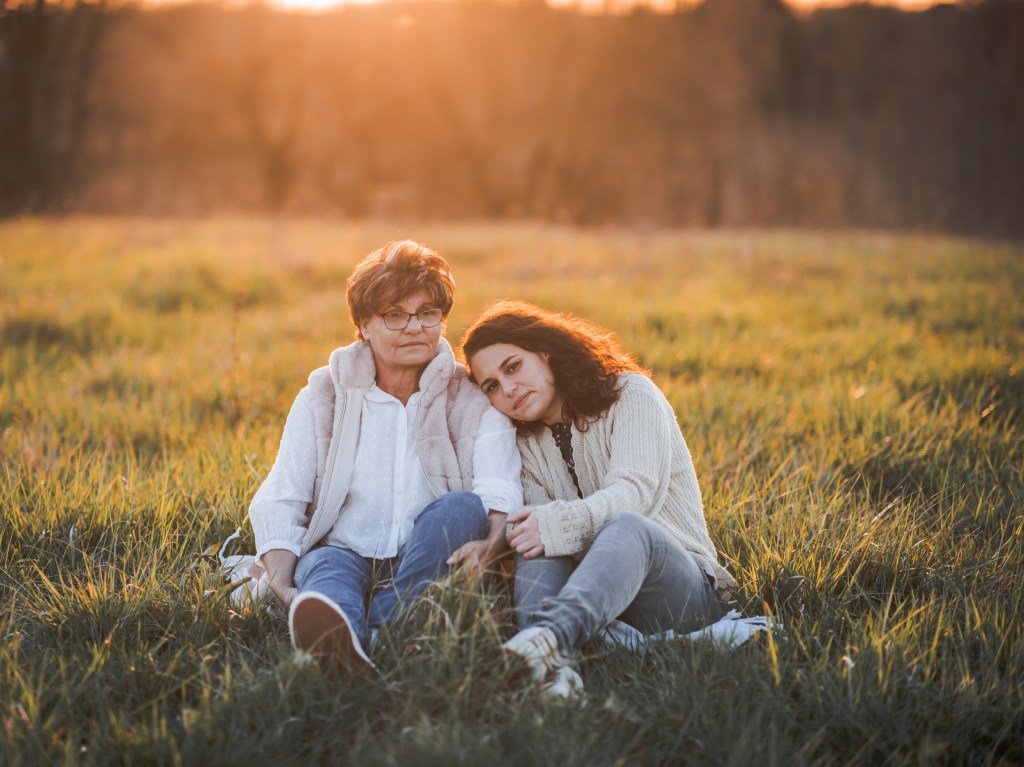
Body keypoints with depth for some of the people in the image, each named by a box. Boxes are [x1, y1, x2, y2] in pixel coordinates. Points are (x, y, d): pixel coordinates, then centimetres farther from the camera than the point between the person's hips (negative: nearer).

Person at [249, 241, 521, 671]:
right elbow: (278, 502, -2)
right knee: (327, 564, -34)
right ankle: (335, 638, -70)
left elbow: (501, 494, -11)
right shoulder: (324, 396, 9)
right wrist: (282, 585, -23)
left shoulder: (473, 402, 7)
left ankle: (377, 638, -47)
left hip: (430, 567, 1)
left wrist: (490, 544, -36)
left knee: (462, 506, -28)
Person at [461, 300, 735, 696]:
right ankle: (550, 665, -58)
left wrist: (559, 523, -31)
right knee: (537, 539, -27)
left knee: (627, 526, -36)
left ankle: (545, 638, -67)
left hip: (685, 587, -4)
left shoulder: (631, 395, 1)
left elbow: (635, 493, -16)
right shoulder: (527, 447, 17)